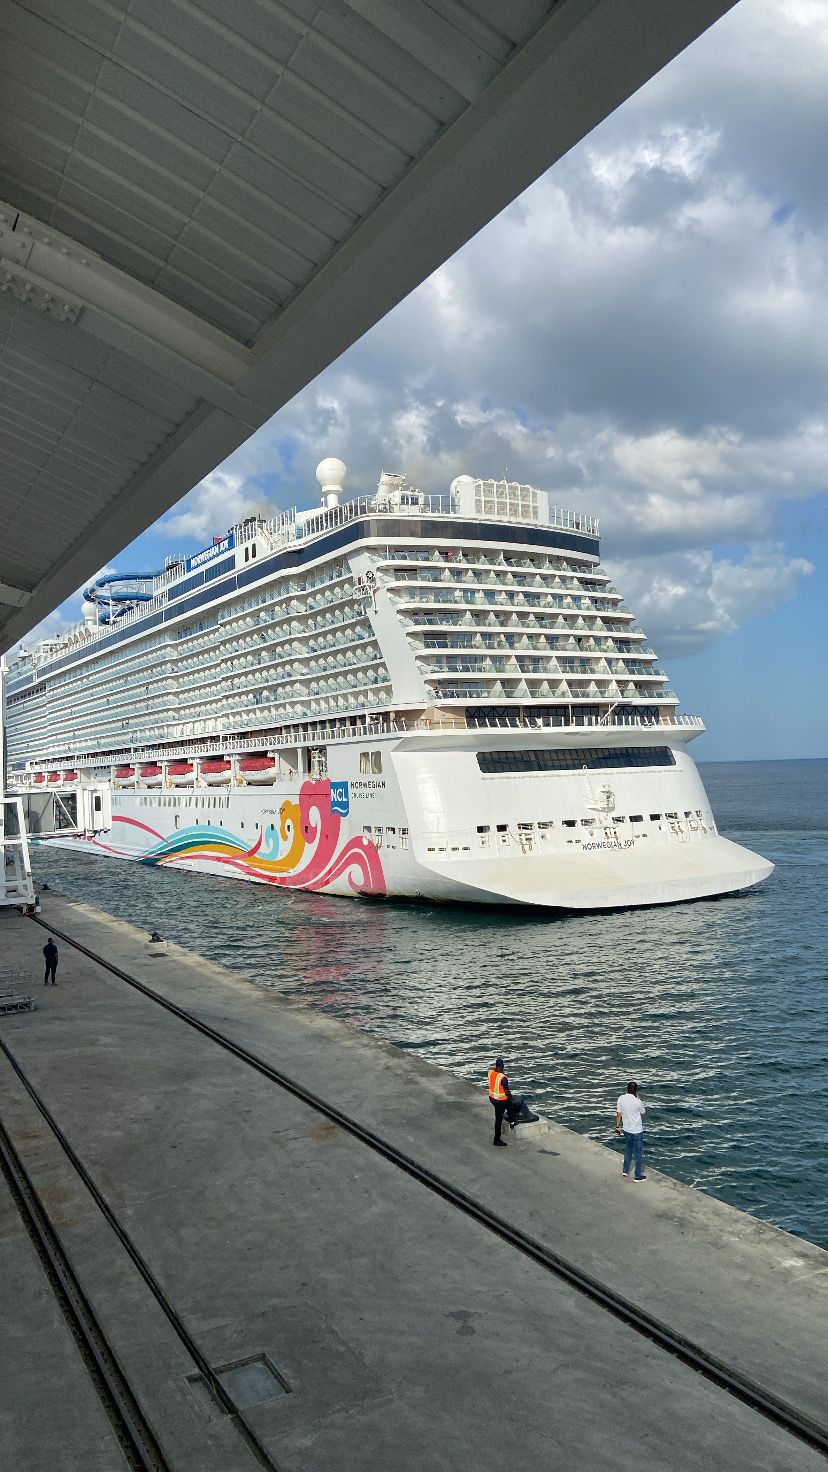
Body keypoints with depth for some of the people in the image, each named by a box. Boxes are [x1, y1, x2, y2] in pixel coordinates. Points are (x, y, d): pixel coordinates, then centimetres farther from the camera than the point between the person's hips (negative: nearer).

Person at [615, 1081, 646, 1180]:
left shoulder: (621, 1098, -10)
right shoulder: (638, 1102, -21)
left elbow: (618, 1114, -2)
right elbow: (643, 1113, -1)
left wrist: (618, 1126, 10)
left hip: (626, 1129, 5)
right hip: (637, 1131, -4)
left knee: (628, 1149, 25)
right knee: (638, 1153, 9)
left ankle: (625, 1170, 35)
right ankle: (638, 1176, 17)